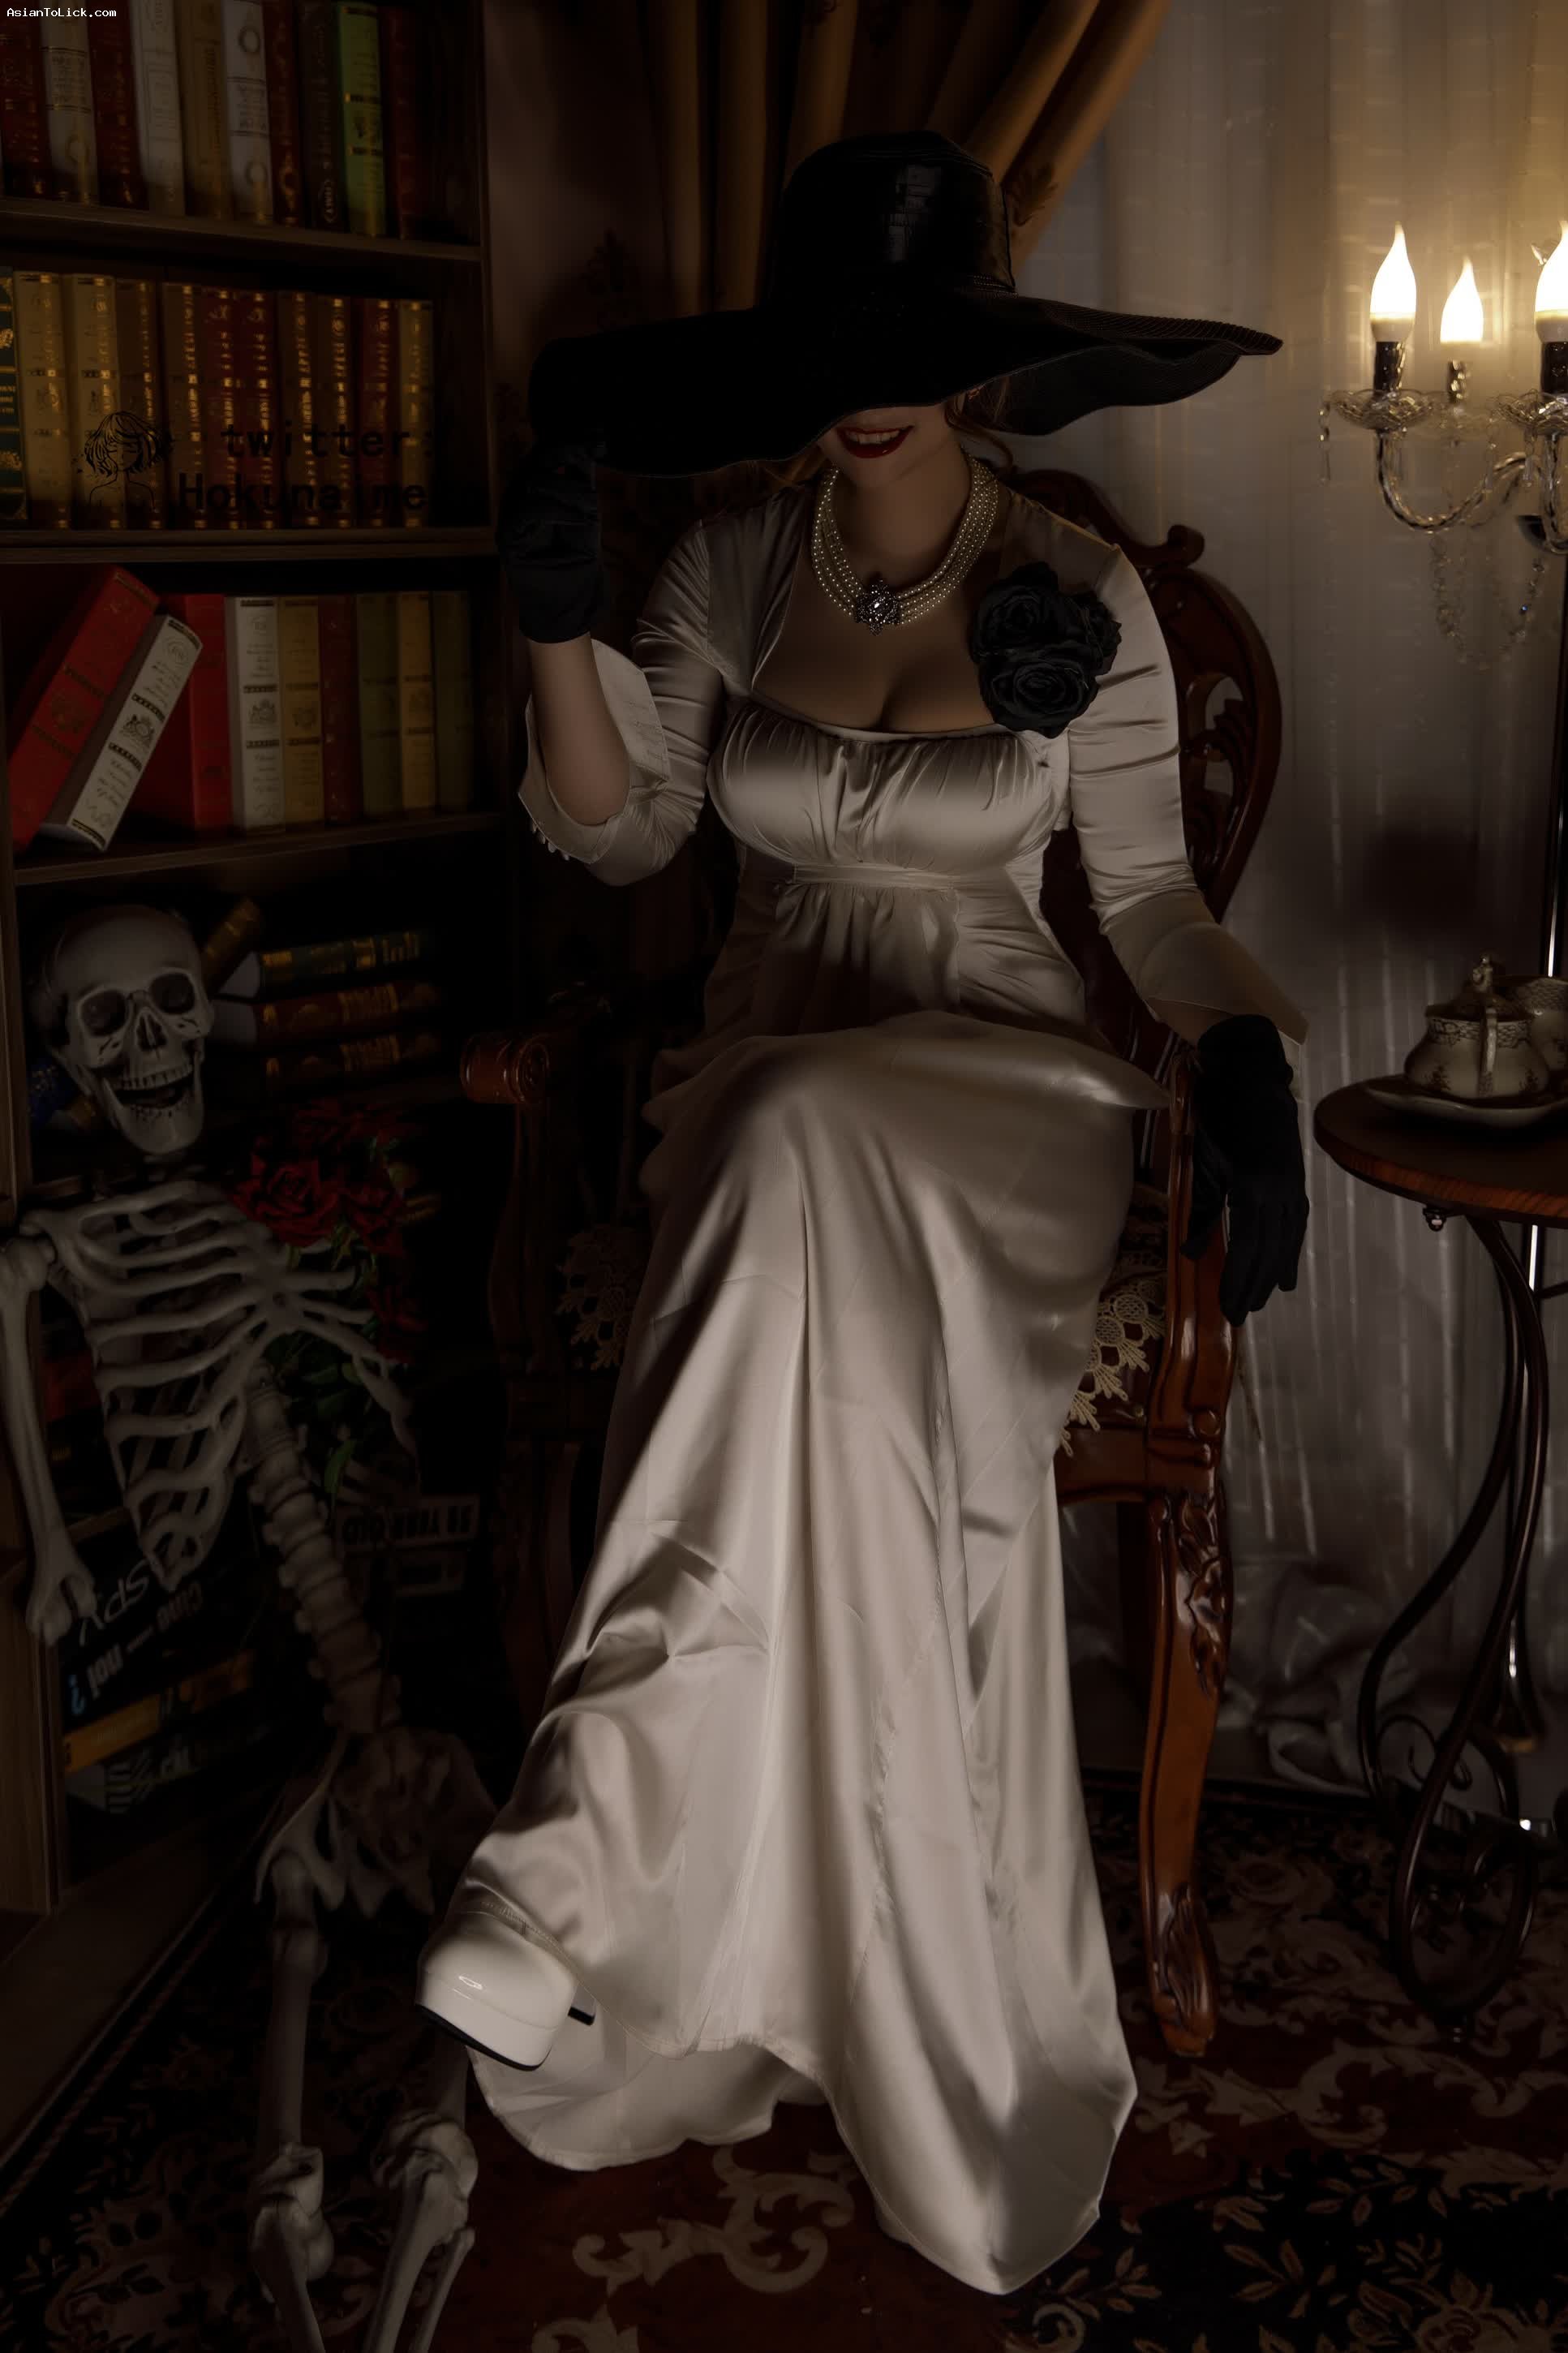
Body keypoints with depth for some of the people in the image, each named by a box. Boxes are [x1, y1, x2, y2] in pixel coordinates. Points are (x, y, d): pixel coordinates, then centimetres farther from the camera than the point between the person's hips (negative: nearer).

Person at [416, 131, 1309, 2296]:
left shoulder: (1084, 601, 0)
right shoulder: (731, 569, 7)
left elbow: (1148, 892, 6)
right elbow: (618, 835, 11)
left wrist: (1244, 1047, -14)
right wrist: (558, 626, -6)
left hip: (996, 1094, -2)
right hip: (772, 1100, 3)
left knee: (808, 1155, -40)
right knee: (849, 1369, -32)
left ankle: (603, 1834, -41)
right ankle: (933, 2061, -24)